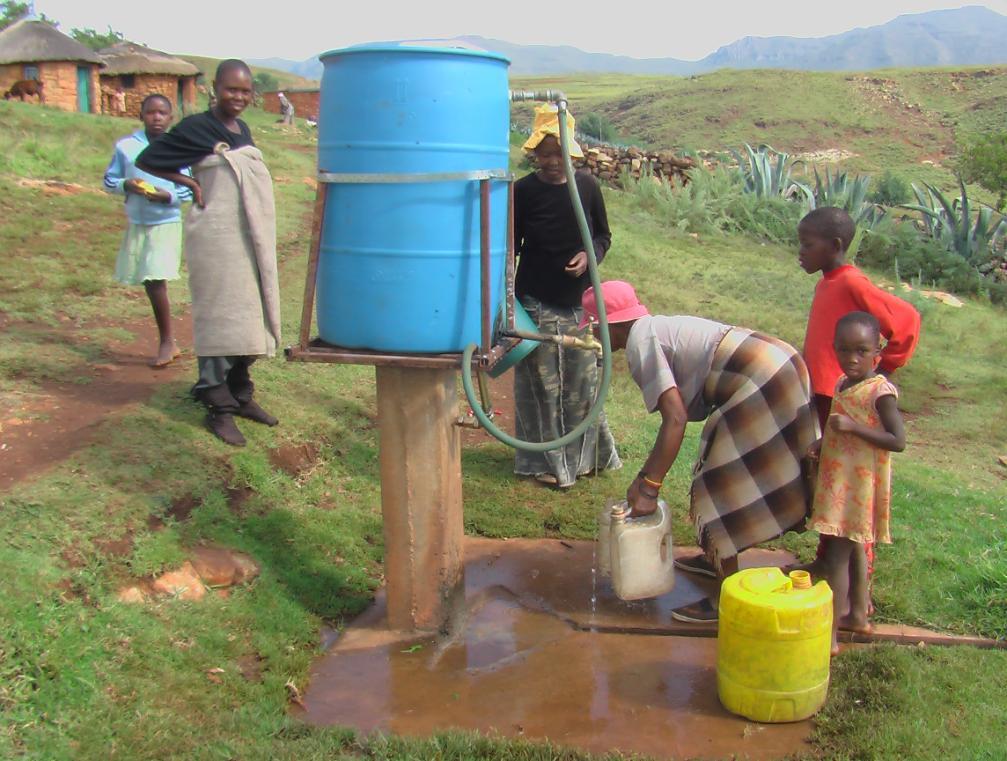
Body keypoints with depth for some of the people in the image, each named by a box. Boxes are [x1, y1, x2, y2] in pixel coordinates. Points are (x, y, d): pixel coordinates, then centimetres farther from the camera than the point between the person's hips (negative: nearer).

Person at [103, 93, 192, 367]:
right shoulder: (126, 146, 1)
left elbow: (190, 189, -3)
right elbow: (109, 180, 7)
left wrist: (167, 196, -21)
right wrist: (126, 184, -14)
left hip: (167, 223, -4)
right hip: (136, 223, 4)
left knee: (156, 280, -13)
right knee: (149, 282, 9)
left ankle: (167, 342, 0)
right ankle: (167, 341, 23)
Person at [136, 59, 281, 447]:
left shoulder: (243, 130, 13)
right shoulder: (196, 128, -7)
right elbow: (146, 160, -4)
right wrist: (190, 183, -8)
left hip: (251, 237, 7)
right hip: (216, 237, -7)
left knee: (247, 314, 12)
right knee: (218, 314, -4)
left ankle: (240, 394, 24)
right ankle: (218, 407, 4)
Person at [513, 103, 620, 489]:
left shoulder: (587, 186, -1)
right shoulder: (524, 191, -8)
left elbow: (603, 236, 10)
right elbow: (511, 248, -1)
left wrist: (588, 256, -12)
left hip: (579, 302, 3)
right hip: (537, 304, -2)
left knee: (582, 381, 11)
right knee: (541, 384, 4)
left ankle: (583, 454, 30)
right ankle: (546, 461, 19)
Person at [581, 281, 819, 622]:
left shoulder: (640, 344, -12)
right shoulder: (656, 329, 17)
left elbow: (675, 420, -21)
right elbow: (679, 413, 19)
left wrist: (649, 489, -17)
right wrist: (646, 476, 18)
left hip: (760, 385, -10)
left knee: (719, 486, -2)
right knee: (721, 475, 24)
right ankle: (717, 557, 42)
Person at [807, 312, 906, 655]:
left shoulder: (880, 391, -17)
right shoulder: (843, 384, 9)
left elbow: (898, 441, -23)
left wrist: (853, 428, -28)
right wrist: (824, 443, 8)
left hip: (857, 485, -9)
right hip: (837, 481, 9)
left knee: (836, 554, -7)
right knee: (853, 550, 20)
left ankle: (829, 635, -2)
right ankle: (858, 615, 35)